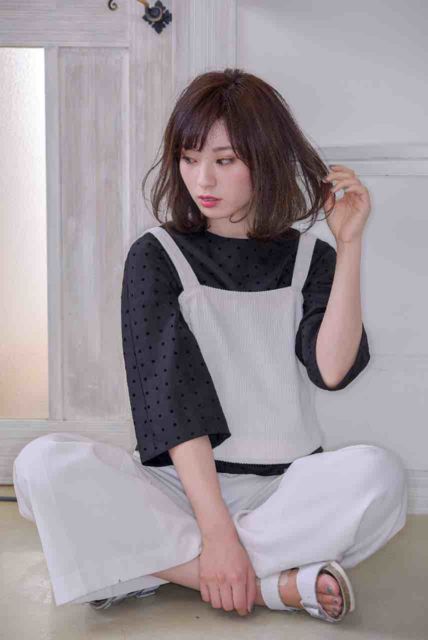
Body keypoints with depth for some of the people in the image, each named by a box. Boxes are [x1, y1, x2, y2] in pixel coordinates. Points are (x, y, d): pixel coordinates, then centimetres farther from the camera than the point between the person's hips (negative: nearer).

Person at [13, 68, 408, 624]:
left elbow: (332, 369, -12)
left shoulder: (310, 258, 6)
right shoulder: (156, 257, 1)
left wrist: (349, 245, -15)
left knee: (379, 472, -30)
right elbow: (167, 396, -11)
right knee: (42, 463, -26)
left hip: (285, 490, 1)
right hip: (180, 484, 0)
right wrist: (216, 528, -21)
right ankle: (276, 585, -27)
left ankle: (152, 565, -21)